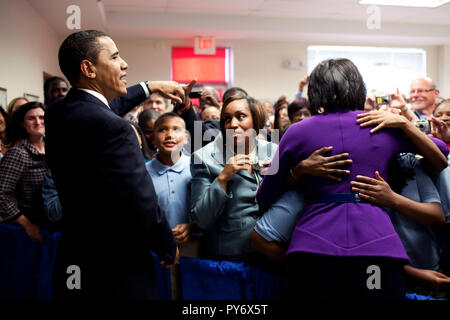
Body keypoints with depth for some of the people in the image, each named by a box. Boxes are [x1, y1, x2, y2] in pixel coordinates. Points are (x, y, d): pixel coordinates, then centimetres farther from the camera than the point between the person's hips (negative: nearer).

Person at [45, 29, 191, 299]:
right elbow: (145, 209, -24)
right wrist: (170, 249, -5)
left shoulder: (57, 114, 0)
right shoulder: (112, 128, -26)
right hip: (116, 276, -8)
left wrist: (150, 87, 27)